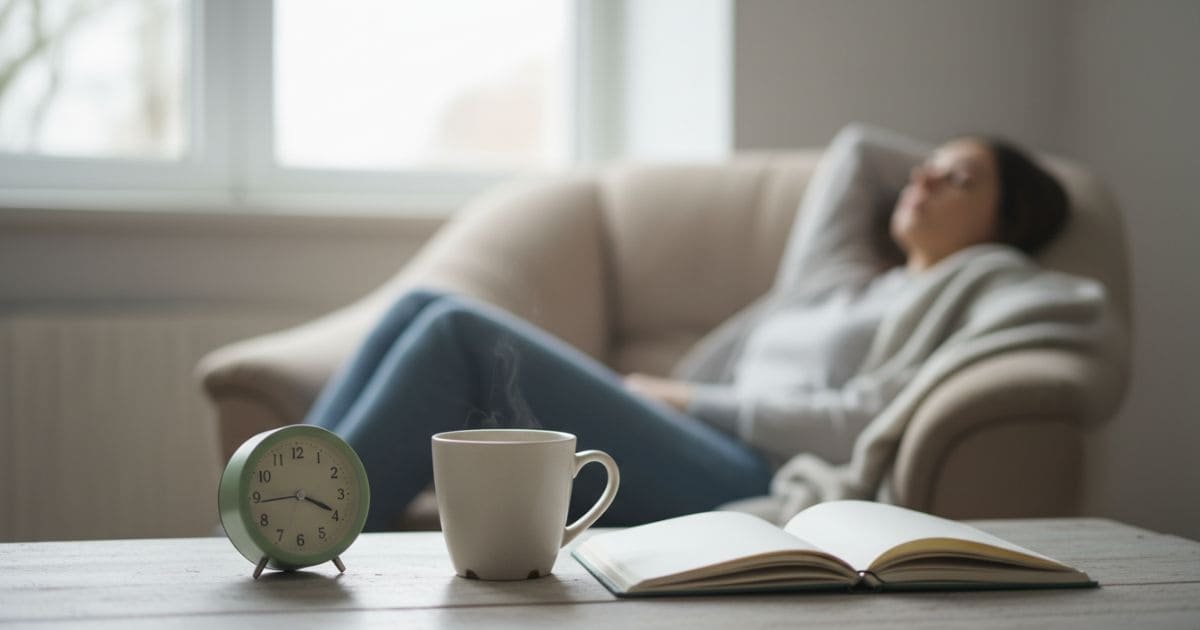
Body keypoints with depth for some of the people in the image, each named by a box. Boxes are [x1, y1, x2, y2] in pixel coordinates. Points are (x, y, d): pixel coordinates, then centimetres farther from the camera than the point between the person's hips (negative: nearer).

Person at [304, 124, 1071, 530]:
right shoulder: (841, 276, 32)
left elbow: (859, 425, -6)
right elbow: (856, 148, 45)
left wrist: (690, 400, -1)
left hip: (745, 483, -7)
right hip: (679, 452, 8)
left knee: (458, 332, -22)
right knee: (427, 309, -11)